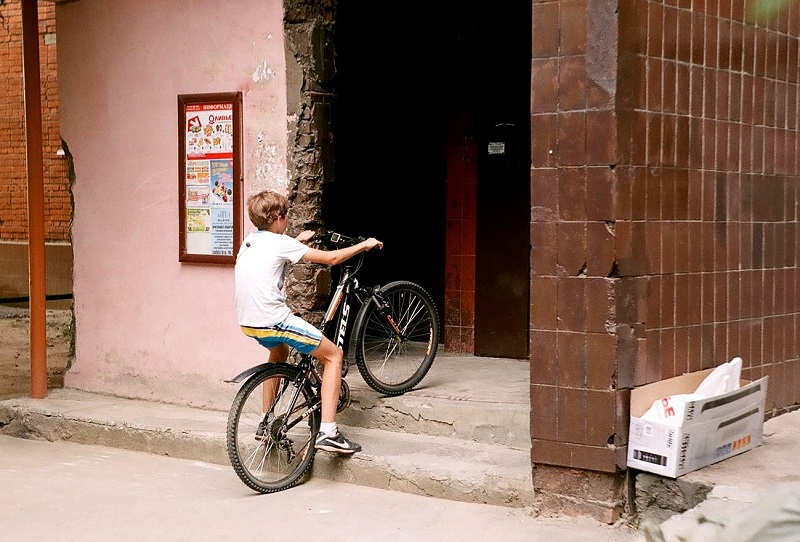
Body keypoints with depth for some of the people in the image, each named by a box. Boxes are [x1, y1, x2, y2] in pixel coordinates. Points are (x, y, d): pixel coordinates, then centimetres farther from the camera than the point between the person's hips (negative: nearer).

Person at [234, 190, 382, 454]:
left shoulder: (250, 242, 14)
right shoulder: (280, 243, -7)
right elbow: (331, 258, -5)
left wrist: (298, 240, 49)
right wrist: (364, 245, 8)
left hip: (248, 323, 9)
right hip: (273, 321, -8)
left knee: (280, 350, 38)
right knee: (334, 355, 3)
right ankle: (328, 432, -5)